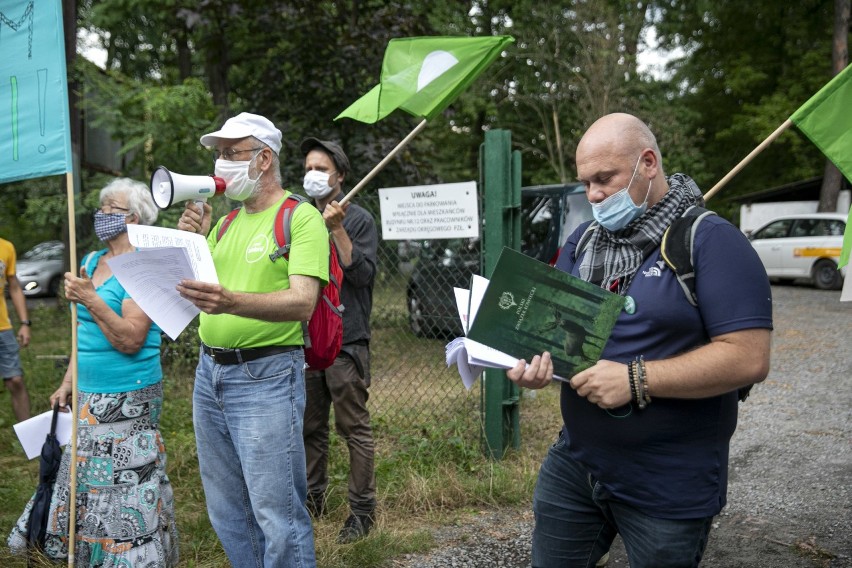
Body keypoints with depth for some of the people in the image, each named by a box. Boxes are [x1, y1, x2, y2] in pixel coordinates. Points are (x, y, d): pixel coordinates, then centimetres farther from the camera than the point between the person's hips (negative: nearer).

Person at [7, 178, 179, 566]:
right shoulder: (91, 261, 12)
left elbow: (131, 340, -20)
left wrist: (91, 299, -27)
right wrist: (68, 383, 17)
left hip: (128, 399, -8)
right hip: (88, 397, 8)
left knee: (126, 484, -3)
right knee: (85, 480, 15)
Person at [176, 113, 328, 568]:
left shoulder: (302, 218, -8)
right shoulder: (226, 221, 15)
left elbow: (302, 303, -21)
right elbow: (195, 291, 18)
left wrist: (232, 302, -37)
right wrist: (192, 241, 1)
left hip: (266, 376, -7)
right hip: (209, 372, 8)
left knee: (276, 513, -2)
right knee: (225, 510, 17)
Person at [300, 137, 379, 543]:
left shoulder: (359, 219, -2)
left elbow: (363, 274, -13)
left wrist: (337, 229, -18)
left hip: (346, 341, -5)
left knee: (354, 428, 0)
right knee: (310, 427, 13)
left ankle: (362, 510, 10)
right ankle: (313, 499, 28)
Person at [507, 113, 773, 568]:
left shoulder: (711, 242, -13)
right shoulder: (582, 240, 7)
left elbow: (748, 358, -20)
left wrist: (636, 380, -25)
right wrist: (536, 360, -10)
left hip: (669, 487, -5)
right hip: (574, 462, 6)